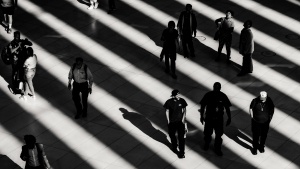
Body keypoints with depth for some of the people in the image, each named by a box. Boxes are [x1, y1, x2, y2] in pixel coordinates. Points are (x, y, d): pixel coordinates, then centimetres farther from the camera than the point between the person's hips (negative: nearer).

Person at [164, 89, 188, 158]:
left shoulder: (182, 101, -13)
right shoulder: (169, 102, -18)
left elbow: (184, 110, 0)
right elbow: (167, 111, -5)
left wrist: (183, 118, -6)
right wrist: (168, 121, -3)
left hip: (180, 121, 0)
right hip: (172, 122, 0)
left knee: (181, 137, -2)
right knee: (172, 135, 19)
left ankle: (182, 152, 8)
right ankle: (174, 146, 48)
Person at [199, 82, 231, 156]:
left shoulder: (223, 96, -11)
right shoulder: (208, 95, -13)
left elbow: (227, 108, -2)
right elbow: (202, 106, -2)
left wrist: (229, 118, 1)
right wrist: (202, 116, 2)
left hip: (219, 118, 0)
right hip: (209, 117, 0)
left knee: (219, 135, 7)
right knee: (207, 133, 15)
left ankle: (217, 149, 25)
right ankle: (206, 144, 45)